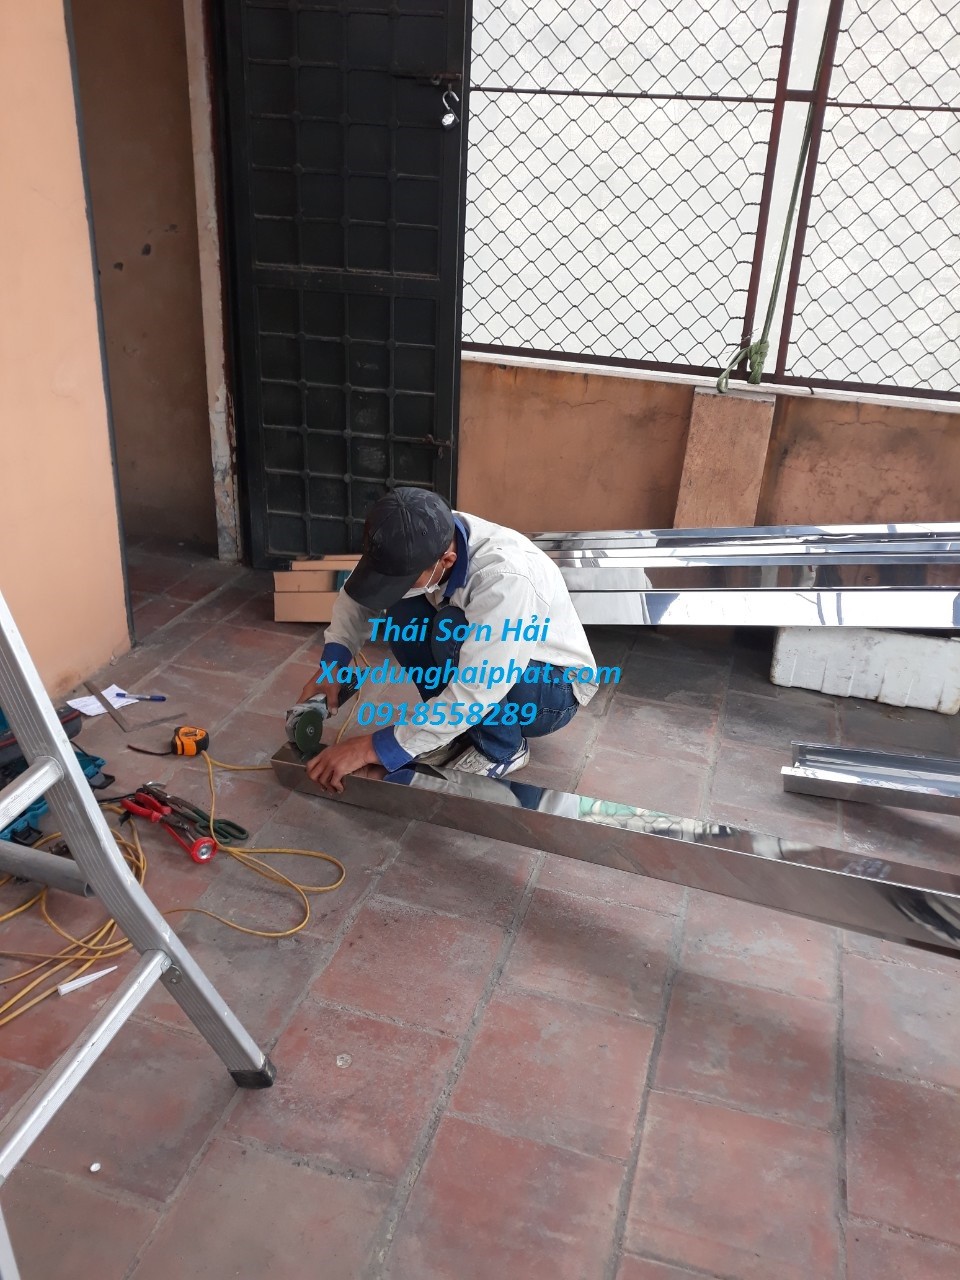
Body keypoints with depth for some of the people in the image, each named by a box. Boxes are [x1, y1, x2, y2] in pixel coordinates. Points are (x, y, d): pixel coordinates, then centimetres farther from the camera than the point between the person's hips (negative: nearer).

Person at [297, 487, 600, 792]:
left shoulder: (505, 577, -38)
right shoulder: (425, 541, -18)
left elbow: (473, 695, -38)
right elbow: (358, 595, -1)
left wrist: (374, 747, -34)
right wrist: (332, 663, -18)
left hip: (555, 685, -6)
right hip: (480, 665, 6)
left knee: (452, 630, -32)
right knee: (399, 613, -15)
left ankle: (501, 750, -9)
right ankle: (455, 728, 0)